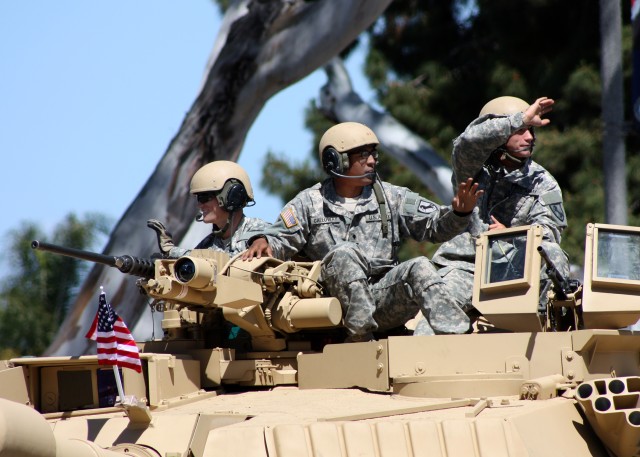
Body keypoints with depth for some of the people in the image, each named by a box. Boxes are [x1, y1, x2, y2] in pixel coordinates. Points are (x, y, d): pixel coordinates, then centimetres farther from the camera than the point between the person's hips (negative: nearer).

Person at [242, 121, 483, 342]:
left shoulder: (390, 198, 13)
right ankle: (360, 334, -38)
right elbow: (281, 240, 8)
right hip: (338, 303, -2)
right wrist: (263, 242, -15)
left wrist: (459, 213, -13)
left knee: (419, 268, -25)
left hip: (386, 300, 2)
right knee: (345, 252, -29)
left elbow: (437, 226, 8)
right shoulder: (310, 203, 10)